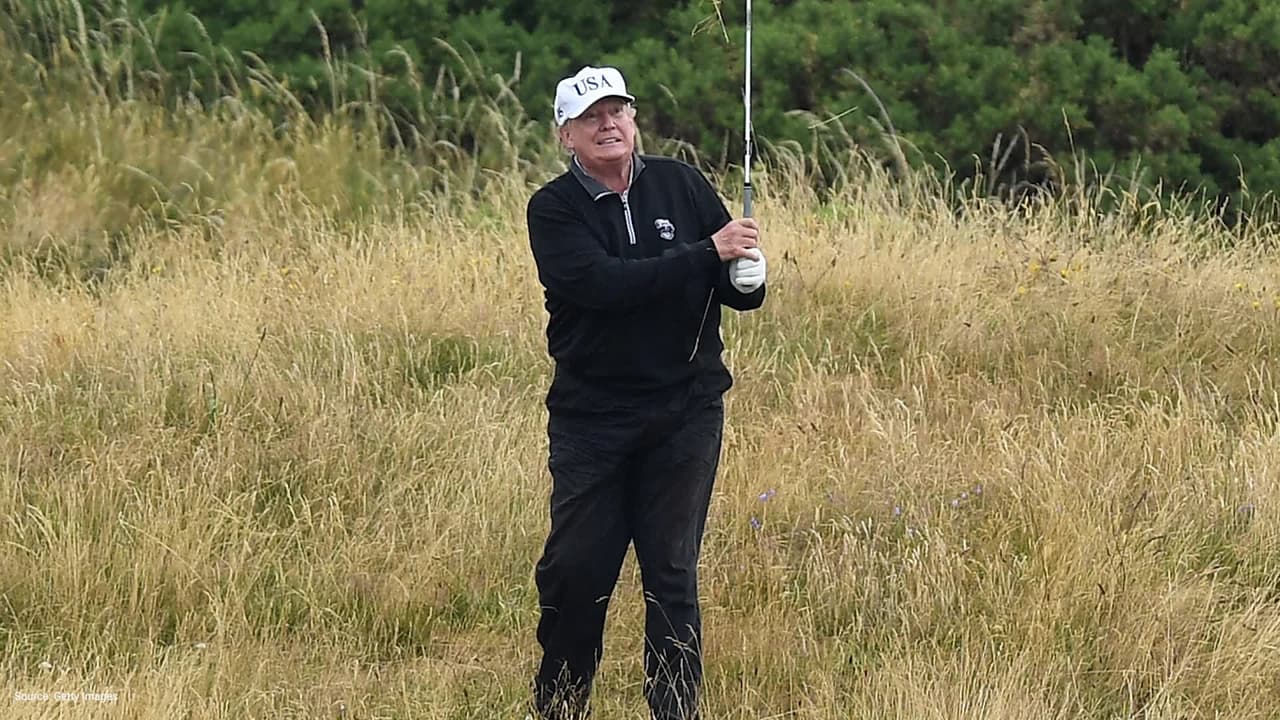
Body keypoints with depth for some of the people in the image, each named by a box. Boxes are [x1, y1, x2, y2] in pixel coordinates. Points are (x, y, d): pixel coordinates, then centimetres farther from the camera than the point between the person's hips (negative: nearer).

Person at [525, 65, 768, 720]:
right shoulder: (553, 210, -5)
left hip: (685, 412, 1)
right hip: (589, 414, -1)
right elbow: (603, 283, -21)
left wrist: (746, 280, -18)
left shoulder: (681, 185, 3)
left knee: (672, 571, 4)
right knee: (575, 569, 1)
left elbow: (739, 284, 7)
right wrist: (707, 254, -26)